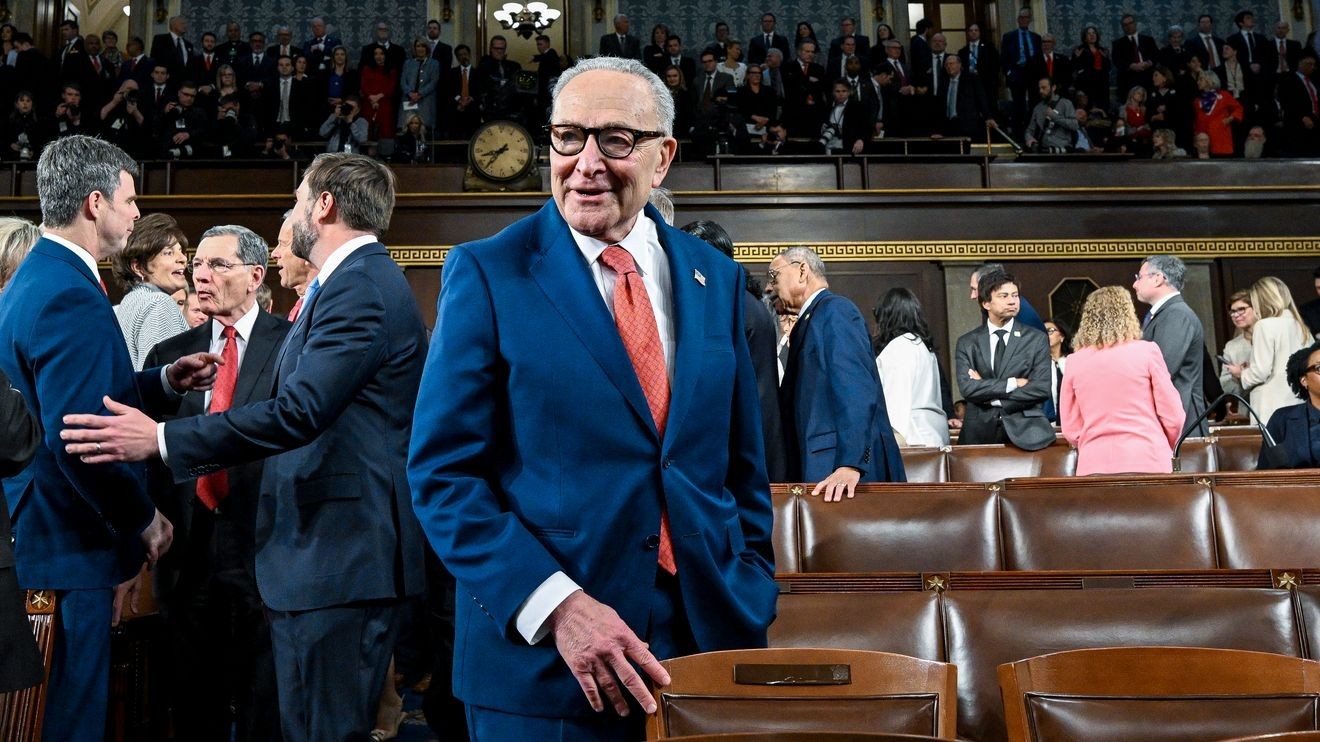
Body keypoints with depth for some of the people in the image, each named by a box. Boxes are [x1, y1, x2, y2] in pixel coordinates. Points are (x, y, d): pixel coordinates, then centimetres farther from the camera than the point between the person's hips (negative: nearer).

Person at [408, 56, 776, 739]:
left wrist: (752, 599, 2)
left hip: (711, 637, 4)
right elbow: (442, 472, -9)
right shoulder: (487, 273, -5)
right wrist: (556, 605, -18)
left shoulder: (715, 277, 6)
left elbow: (742, 464, 11)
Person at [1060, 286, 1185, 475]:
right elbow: (1173, 416, 1)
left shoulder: (1074, 361, 4)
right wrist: (1166, 448, 20)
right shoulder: (1146, 351, -1)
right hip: (1147, 461, -2)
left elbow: (1071, 430, 5)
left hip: (1095, 465, 2)